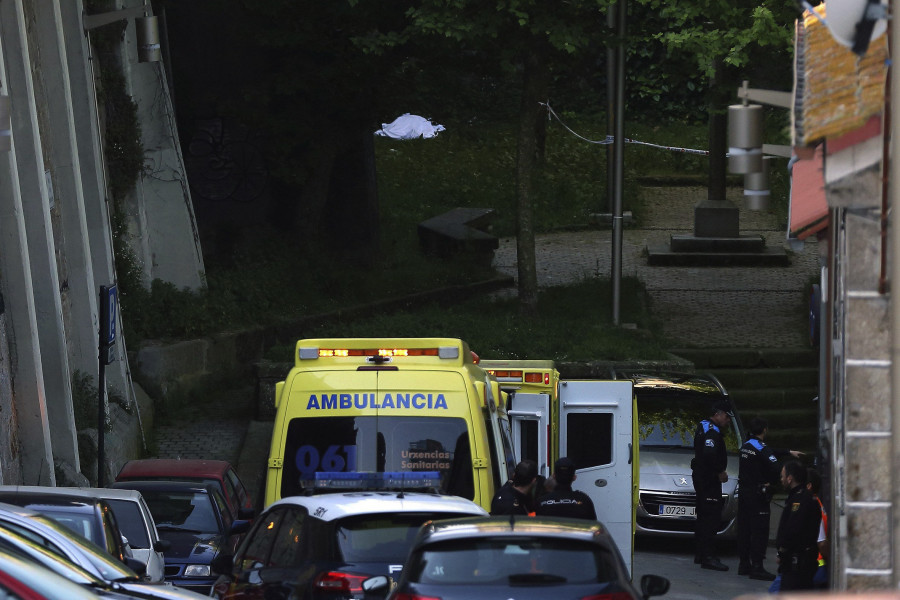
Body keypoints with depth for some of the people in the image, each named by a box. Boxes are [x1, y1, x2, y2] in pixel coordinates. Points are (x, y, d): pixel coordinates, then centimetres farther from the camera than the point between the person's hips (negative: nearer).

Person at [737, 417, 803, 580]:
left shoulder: (746, 446, 11)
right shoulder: (761, 449, -16)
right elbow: (776, 468, -26)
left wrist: (789, 452, 35)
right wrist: (772, 482, -6)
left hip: (744, 492, 9)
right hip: (757, 494, -9)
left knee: (744, 529, 12)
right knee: (759, 531, -7)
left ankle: (744, 564, 17)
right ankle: (757, 567, -9)